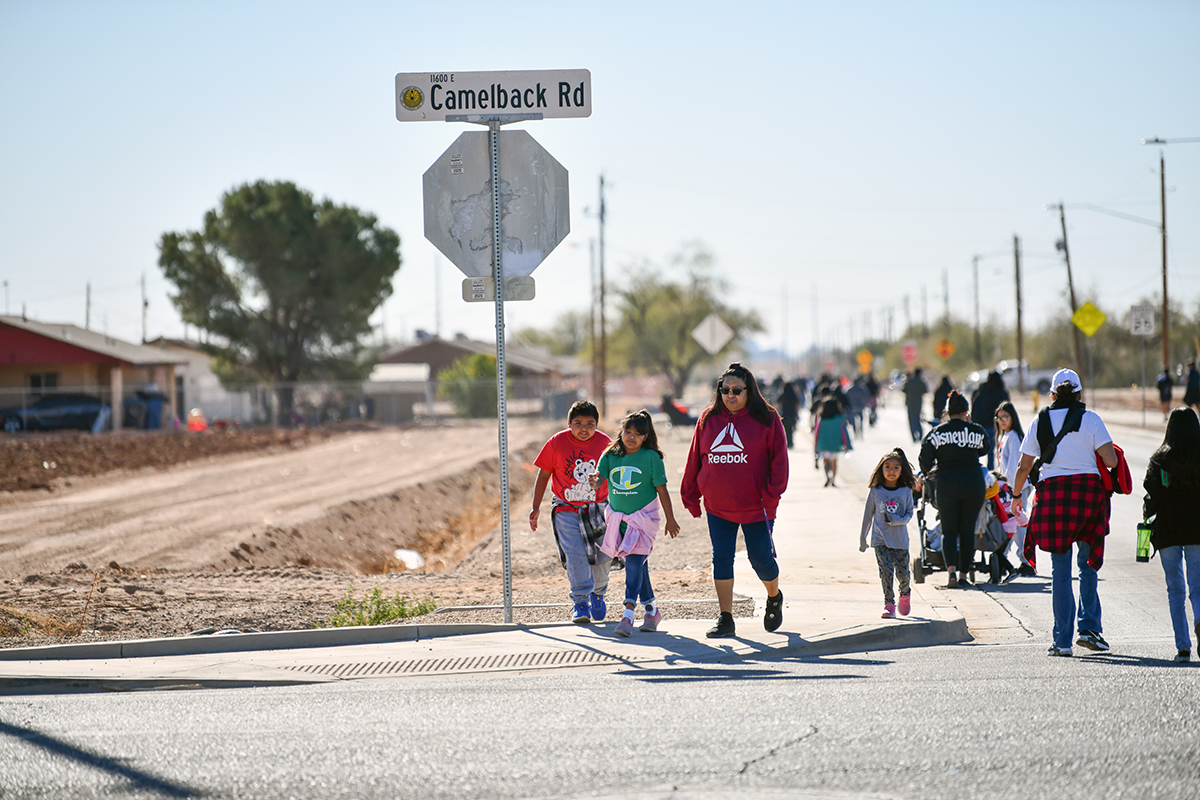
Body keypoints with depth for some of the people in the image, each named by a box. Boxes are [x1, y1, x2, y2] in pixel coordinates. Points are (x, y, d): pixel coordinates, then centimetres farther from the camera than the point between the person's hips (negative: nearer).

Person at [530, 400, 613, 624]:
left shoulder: (604, 443, -2)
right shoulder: (557, 443, -6)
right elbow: (543, 475, 2)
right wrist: (536, 507, 0)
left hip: (598, 510, 2)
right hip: (566, 510, -2)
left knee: (602, 557, 3)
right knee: (575, 555, -13)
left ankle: (598, 594, 30)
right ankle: (580, 602, -7)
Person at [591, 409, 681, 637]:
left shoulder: (651, 457, -8)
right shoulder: (610, 456, 3)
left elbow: (661, 490, -4)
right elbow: (600, 477, -9)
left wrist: (670, 520, 1)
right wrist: (595, 481, -35)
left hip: (643, 516, -5)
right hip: (618, 517, 5)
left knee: (634, 562, -16)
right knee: (637, 565, 13)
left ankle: (628, 614, -22)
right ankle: (651, 608, 26)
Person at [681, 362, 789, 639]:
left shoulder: (766, 419, -3)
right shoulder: (708, 419, 7)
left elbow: (779, 459, -4)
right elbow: (695, 459, 11)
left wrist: (771, 495, -12)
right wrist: (690, 496, 8)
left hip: (756, 507, -3)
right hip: (717, 507, 3)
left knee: (760, 558, 3)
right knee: (721, 560, 1)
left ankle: (774, 598, 34)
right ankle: (726, 619, 7)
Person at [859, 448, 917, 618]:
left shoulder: (905, 491, 2)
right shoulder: (875, 491, 1)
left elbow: (909, 513, 4)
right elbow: (868, 515, 8)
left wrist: (897, 520, -17)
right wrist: (862, 538, 11)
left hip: (900, 539, 1)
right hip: (880, 539, 0)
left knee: (902, 572, 3)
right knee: (886, 571, -11)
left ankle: (905, 593, 34)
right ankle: (889, 604, -3)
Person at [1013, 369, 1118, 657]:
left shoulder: (1040, 422, 6)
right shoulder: (1091, 419, 0)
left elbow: (1024, 466, 9)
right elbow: (1111, 460, -7)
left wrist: (1016, 494, 24)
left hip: (1052, 492, 1)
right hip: (1088, 490, -1)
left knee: (1060, 570, 5)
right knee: (1088, 566, 12)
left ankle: (1062, 639, 2)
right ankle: (1089, 627, 0)